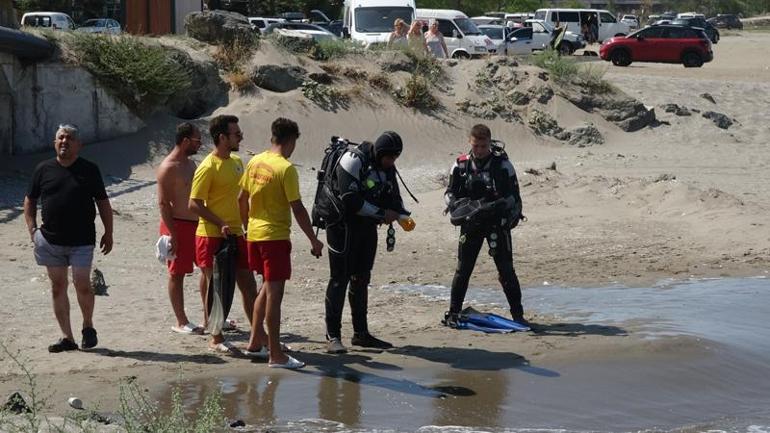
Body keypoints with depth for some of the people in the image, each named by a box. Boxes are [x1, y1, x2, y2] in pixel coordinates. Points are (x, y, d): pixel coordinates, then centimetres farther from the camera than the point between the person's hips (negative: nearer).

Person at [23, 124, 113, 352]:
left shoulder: (89, 170, 2)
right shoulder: (43, 169, 6)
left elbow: (103, 203, 7)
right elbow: (30, 201, 13)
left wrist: (108, 233, 3)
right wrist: (32, 229, 2)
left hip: (81, 241, -2)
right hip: (50, 241, 3)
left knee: (82, 284, -11)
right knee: (58, 287, 4)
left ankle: (88, 326, 15)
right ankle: (67, 338, 12)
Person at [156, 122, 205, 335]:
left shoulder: (191, 163, 13)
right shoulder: (168, 168, -15)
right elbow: (163, 202, -18)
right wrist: (172, 234, -21)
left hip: (197, 225, 9)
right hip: (178, 225, -9)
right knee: (177, 274, 0)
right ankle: (181, 322, 6)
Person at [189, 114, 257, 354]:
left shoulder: (236, 161, 11)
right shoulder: (208, 167, -15)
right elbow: (194, 204, -17)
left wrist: (246, 225, 16)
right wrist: (221, 224, -22)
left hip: (235, 235, 8)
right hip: (212, 236, -8)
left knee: (249, 285, 9)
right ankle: (216, 339, 12)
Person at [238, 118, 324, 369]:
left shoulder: (255, 162, 6)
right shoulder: (286, 168, -16)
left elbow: (242, 199, 13)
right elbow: (297, 208, -16)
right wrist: (313, 240, -9)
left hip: (254, 235, 8)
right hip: (275, 236, -8)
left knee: (267, 288, 21)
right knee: (274, 294, -4)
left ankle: (255, 343, 26)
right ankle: (276, 355, -1)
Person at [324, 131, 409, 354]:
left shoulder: (387, 167, 6)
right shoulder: (353, 162, -19)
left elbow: (393, 197, 13)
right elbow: (350, 201, -26)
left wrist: (402, 215, -9)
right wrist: (382, 214, -22)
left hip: (367, 227, 8)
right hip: (343, 226, -8)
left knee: (361, 279, 13)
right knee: (340, 279, -8)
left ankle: (361, 333, 21)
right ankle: (333, 336, -6)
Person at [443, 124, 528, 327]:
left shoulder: (502, 163, -8)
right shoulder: (461, 164, 0)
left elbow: (513, 196, -10)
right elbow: (449, 192, 5)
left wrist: (494, 206, -28)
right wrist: (454, 203, -18)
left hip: (497, 222, -2)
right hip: (471, 223, 2)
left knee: (506, 270, -2)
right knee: (463, 269, 4)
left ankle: (518, 314, 5)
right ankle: (453, 313, 13)